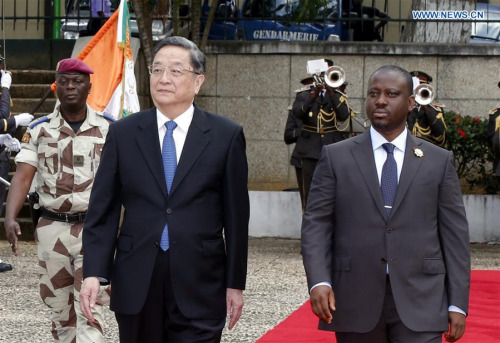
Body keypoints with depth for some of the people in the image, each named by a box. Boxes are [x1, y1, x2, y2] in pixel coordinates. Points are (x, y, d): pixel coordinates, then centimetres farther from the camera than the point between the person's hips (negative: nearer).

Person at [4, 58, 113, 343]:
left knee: (90, 309, -10)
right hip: (52, 228, 2)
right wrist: (10, 218, -20)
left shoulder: (108, 129, 2)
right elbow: (23, 177, -4)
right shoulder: (39, 131, 4)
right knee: (60, 310, 11)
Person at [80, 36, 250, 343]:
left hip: (199, 286, -2)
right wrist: (93, 272, -6)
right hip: (136, 284, 2)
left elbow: (236, 215, 3)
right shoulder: (123, 133, 6)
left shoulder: (226, 136, 1)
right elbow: (103, 210, 5)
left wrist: (235, 283, 3)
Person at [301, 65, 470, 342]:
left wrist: (457, 304, 0)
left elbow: (455, 234, 6)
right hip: (355, 302, 1)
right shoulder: (336, 157, 7)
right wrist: (319, 281, -13)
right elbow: (316, 224, 2)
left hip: (419, 302, 0)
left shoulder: (439, 161, 7)